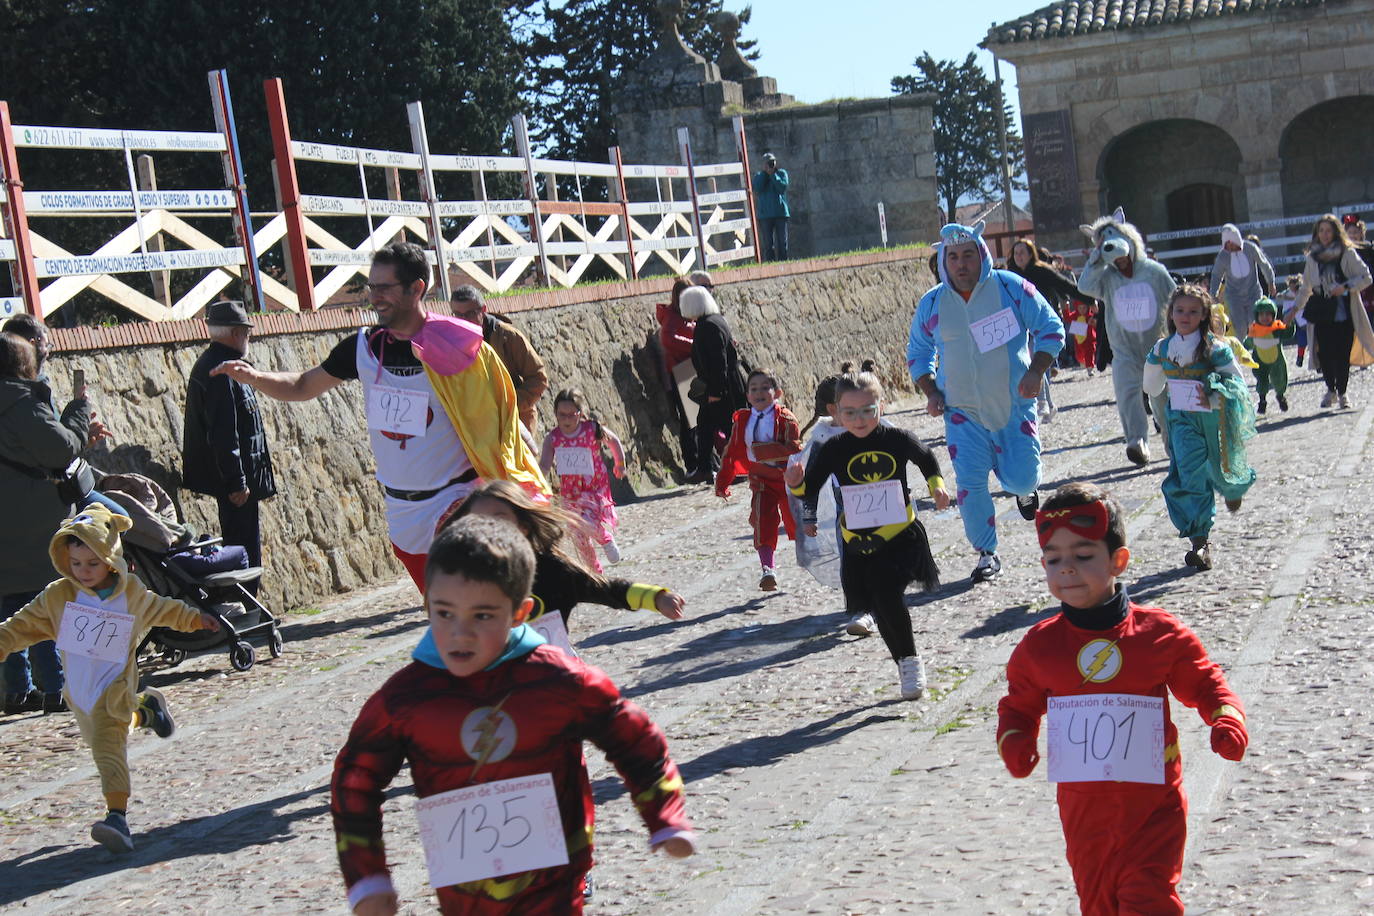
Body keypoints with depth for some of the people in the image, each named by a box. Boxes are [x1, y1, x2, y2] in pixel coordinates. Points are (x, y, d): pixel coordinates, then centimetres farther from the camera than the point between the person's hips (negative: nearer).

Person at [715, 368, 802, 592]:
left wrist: (762, 451, -26)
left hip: (789, 480, -2)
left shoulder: (785, 419, -10)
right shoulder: (741, 421, 3)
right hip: (761, 481, 2)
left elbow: (793, 449, -19)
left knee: (796, 522, 12)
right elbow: (732, 452, 12)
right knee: (763, 524, -14)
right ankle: (768, 569, -14)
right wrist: (722, 482, 16)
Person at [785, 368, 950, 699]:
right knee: (881, 609, 11)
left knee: (888, 594, -20)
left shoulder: (897, 439, -6)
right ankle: (905, 664, 33)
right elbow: (810, 489, -2)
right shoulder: (834, 451, -6)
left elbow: (926, 458, 15)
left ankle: (910, 660, 3)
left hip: (900, 535, -2)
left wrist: (937, 485, 2)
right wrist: (797, 484, -22)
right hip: (857, 545, 3)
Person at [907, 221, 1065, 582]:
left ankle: (1022, 488, 33)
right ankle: (987, 554, 9)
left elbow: (1051, 329, 1)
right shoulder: (932, 304, 2)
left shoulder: (1011, 288, -6)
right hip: (963, 412, 2)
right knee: (970, 483, -8)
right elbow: (917, 353, 16)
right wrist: (931, 393, 2)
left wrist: (1036, 372, -12)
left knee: (1021, 479, -7)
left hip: (1015, 405, -1)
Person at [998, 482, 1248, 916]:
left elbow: (1204, 684, 6)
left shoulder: (1160, 633, -8)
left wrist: (1227, 718, -13)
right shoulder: (1038, 645, -3)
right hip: (1083, 807, 3)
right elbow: (1020, 706, 11)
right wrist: (1014, 741, -9)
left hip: (1154, 802, -3)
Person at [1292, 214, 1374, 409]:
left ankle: (1342, 392, 12)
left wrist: (1346, 287, -15)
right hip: (1321, 312, 3)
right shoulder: (1313, 257, 10)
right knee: (1324, 354, -3)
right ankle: (1331, 389, 18)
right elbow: (1306, 287, 20)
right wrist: (1296, 308, 15)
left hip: (1344, 311, -3)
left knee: (1342, 354, -5)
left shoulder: (1347, 253, 0)